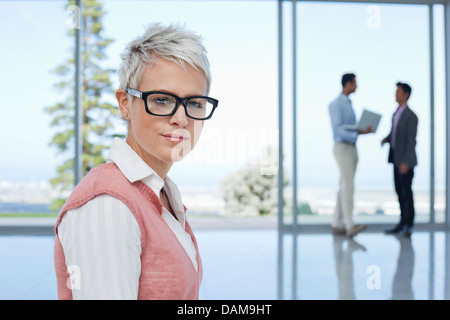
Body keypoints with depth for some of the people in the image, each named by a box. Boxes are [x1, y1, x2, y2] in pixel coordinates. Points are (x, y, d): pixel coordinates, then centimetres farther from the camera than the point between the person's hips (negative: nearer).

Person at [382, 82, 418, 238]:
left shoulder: (411, 116, -16)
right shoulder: (396, 114, 12)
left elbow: (412, 141, -19)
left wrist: (405, 162, -24)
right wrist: (385, 140, -5)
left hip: (406, 160, -8)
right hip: (396, 158, 8)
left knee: (406, 191, -6)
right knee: (399, 191, 11)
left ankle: (408, 226, 2)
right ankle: (403, 222, 19)